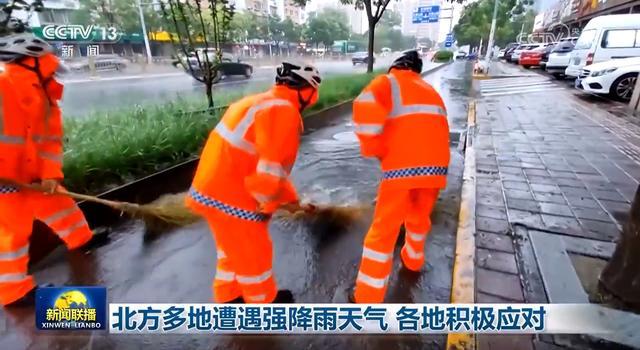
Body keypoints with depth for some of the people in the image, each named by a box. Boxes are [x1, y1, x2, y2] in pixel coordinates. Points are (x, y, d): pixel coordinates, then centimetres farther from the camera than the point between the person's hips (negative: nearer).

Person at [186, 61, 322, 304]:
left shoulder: (266, 102, 14)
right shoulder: (283, 110, -18)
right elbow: (272, 166, -25)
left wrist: (287, 197, 19)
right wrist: (267, 204, -7)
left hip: (216, 187, 10)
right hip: (230, 195, -10)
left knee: (235, 247, 27)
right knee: (253, 252, 12)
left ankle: (229, 296, 46)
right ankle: (264, 301, 36)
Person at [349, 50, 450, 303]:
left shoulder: (388, 82, 7)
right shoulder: (430, 91, 26)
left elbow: (365, 107, -16)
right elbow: (438, 129, 23)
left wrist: (373, 148, -5)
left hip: (402, 167, -6)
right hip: (436, 165, 6)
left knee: (383, 230, 3)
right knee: (419, 217, 29)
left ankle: (367, 298, 12)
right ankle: (413, 260, 52)